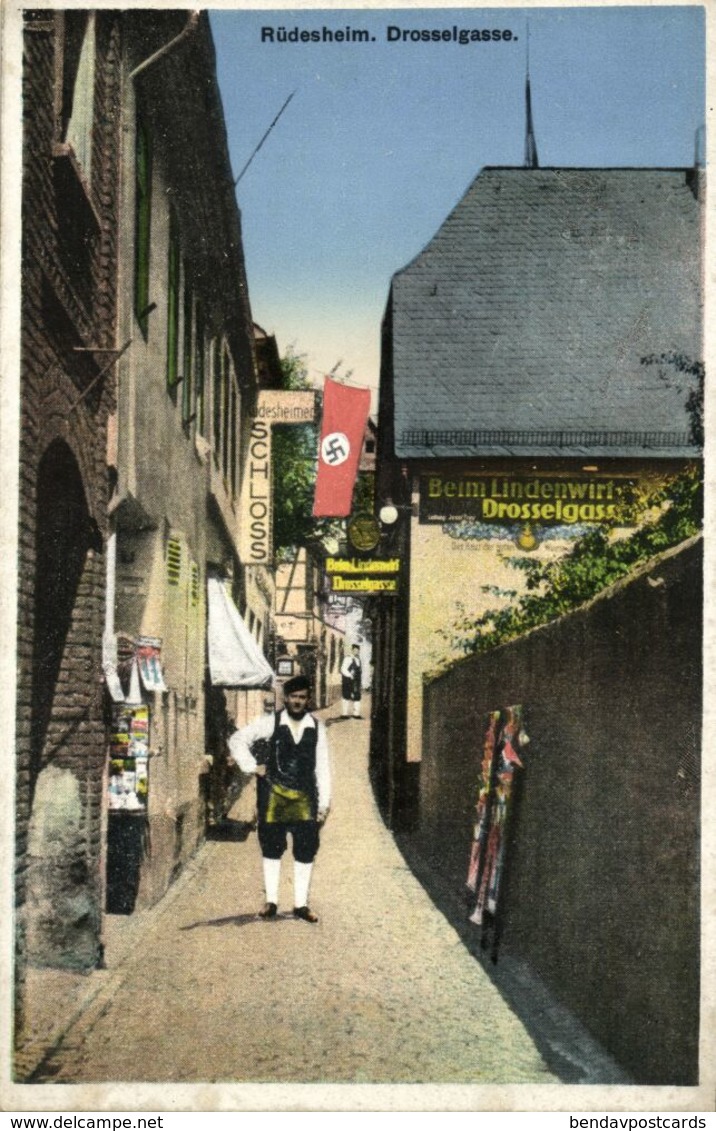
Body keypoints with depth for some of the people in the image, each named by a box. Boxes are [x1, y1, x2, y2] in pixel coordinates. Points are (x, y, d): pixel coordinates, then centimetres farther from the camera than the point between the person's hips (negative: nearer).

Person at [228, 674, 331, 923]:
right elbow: (237, 740, -1)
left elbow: (322, 767, 5)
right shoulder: (270, 723, -3)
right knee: (271, 848, 7)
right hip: (274, 795, -2)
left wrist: (324, 802, 2)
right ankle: (271, 901, 18)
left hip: (305, 798, 2)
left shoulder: (316, 727, 3)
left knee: (306, 851, 4)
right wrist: (253, 767, -7)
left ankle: (301, 903, 14)